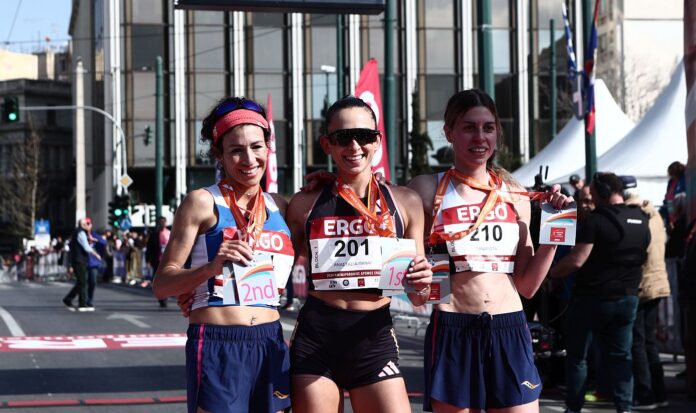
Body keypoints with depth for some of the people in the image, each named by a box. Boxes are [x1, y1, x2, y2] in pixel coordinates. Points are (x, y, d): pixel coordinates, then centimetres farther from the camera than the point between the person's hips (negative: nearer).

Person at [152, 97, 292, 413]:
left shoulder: (279, 207, 12)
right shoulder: (203, 203, -3)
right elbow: (162, 285, -7)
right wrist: (212, 267, -22)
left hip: (270, 345, 5)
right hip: (217, 345, -5)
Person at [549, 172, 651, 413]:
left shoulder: (596, 220, -17)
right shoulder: (641, 220, 6)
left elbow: (576, 260, -22)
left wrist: (551, 273, -9)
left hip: (592, 297, -6)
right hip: (628, 297, 6)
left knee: (577, 355, 6)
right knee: (620, 355, 10)